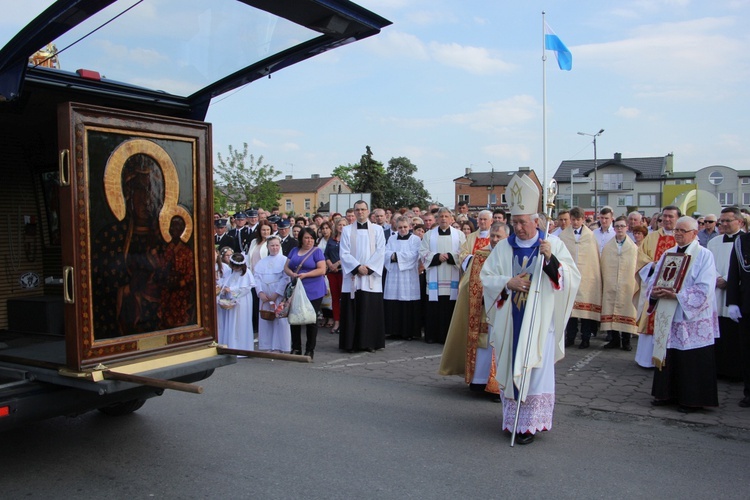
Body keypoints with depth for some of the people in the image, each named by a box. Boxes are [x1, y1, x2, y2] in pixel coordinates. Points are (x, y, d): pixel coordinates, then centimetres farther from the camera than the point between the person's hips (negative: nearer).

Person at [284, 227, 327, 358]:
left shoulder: (317, 251, -1)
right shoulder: (294, 251, 14)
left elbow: (322, 270, -10)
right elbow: (286, 267, 12)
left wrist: (305, 275, -17)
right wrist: (291, 274, -10)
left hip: (313, 292, -5)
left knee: (311, 320, 1)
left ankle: (310, 350, 11)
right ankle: (296, 348, 16)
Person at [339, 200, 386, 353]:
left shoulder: (377, 229, 8)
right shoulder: (347, 230, 8)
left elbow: (380, 251, 0)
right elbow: (344, 253, 0)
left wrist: (368, 268, -11)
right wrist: (357, 267, -13)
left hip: (371, 277, 0)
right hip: (352, 276, 0)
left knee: (371, 310, 0)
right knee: (352, 311, 0)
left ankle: (370, 342, 7)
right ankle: (351, 343, 6)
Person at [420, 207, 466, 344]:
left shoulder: (459, 235, 9)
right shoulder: (429, 234, 10)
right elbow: (423, 253, 2)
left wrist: (449, 257, -13)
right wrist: (437, 257, -12)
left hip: (452, 279, 0)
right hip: (435, 278, 0)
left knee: (450, 308, -1)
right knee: (434, 308, 1)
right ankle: (432, 335, 9)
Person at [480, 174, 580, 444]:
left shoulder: (553, 244, 1)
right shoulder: (503, 247, 7)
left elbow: (573, 277, -6)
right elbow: (486, 277, 5)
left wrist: (551, 259, -22)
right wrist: (508, 283, -13)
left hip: (539, 320, -2)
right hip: (509, 321, 2)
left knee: (535, 369, -2)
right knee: (510, 367, 7)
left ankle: (530, 422, 7)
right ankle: (512, 418, 20)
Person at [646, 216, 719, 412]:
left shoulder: (704, 256, -5)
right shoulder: (667, 254, 12)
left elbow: (704, 289, -14)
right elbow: (653, 279, 10)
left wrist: (677, 295, -22)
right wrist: (654, 291, -11)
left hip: (693, 318, -5)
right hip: (667, 317, 5)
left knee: (692, 362, 1)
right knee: (667, 357, 10)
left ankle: (691, 399, 13)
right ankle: (666, 394, 22)